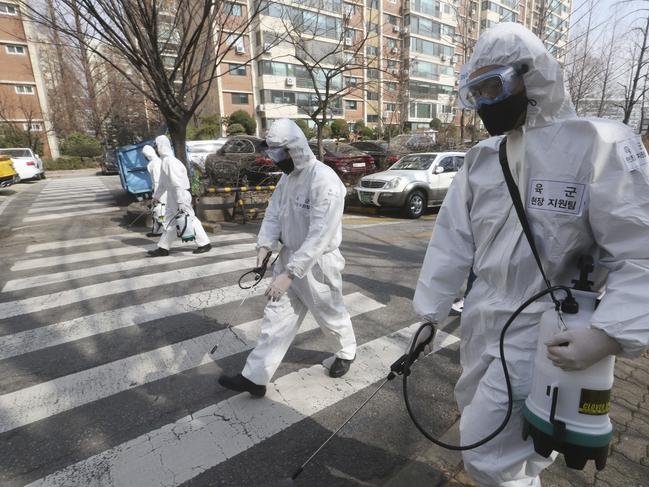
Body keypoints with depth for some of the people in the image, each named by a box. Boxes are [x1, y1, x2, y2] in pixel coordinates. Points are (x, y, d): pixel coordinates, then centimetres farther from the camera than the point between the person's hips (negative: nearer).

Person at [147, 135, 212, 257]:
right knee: (170, 220, 12)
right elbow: (163, 182, 22)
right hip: (172, 196, 10)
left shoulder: (170, 161, -18)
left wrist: (180, 201, -25)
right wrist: (156, 195, 27)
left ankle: (204, 244, 8)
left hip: (180, 195, -10)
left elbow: (177, 182, -23)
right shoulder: (164, 160, 13)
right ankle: (163, 248, 18)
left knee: (189, 219, -2)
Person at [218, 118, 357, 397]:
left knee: (331, 316, 16)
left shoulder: (325, 180, -24)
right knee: (276, 317, 10)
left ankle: (346, 353, 45)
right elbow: (274, 213, 4)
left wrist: (290, 273, -33)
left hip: (317, 263, -7)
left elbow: (319, 235, -30)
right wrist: (265, 245, -15)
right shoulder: (287, 177, 4)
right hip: (289, 257, 7)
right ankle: (255, 377, 20)